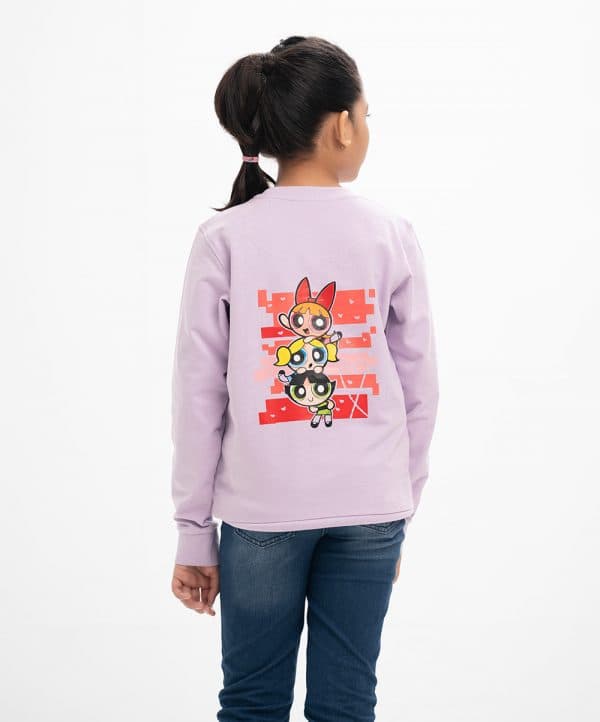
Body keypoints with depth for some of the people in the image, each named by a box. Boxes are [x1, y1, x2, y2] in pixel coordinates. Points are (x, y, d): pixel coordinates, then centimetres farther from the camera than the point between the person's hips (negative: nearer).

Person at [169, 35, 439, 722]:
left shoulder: (224, 239, -5)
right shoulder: (392, 234, -2)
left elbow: (198, 395, -3)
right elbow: (419, 387, 3)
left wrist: (193, 533, 4)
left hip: (261, 509, -1)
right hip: (370, 510, 1)